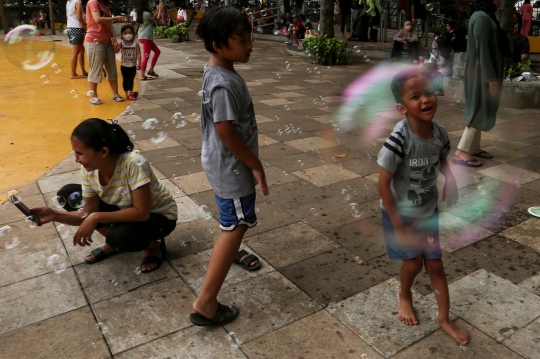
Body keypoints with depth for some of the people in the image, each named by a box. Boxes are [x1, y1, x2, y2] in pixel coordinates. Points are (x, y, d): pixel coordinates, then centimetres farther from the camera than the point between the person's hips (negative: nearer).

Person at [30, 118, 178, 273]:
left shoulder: (135, 164, -36)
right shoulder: (88, 171, -16)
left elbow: (141, 212, -34)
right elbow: (88, 213, -10)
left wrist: (97, 217, -35)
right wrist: (55, 215, -25)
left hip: (158, 216, -6)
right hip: (125, 210, 7)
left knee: (119, 235, -36)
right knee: (68, 194, -5)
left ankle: (152, 246, -1)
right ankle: (114, 243, 8)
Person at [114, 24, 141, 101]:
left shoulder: (135, 43, -5)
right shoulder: (121, 43, -5)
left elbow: (138, 54, -7)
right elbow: (116, 51, -17)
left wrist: (139, 63, -16)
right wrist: (115, 45, -38)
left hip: (133, 66, -1)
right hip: (124, 66, 1)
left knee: (131, 80, -3)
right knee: (125, 80, 9)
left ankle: (129, 94, -5)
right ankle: (128, 93, 21)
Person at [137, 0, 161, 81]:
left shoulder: (141, 13, 11)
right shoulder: (147, 13, -16)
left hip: (146, 37, 10)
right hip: (146, 37, -10)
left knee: (157, 51, 18)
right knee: (146, 56, -8)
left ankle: (150, 71, 20)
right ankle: (142, 76, -8)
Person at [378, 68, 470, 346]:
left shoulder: (439, 133, -12)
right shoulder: (399, 139, -30)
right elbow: (383, 184, -24)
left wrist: (450, 180, -3)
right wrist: (398, 225, -18)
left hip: (428, 212, 5)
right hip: (400, 213, -4)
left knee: (435, 264, 13)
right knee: (414, 262, 9)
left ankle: (444, 318, 34)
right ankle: (404, 296, 44)